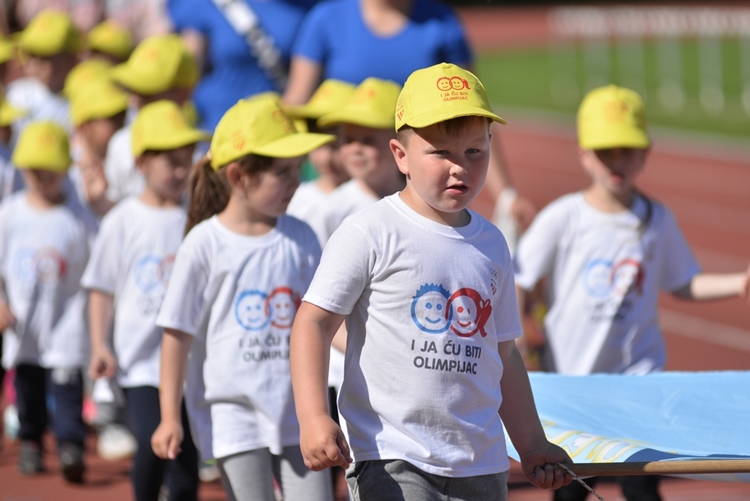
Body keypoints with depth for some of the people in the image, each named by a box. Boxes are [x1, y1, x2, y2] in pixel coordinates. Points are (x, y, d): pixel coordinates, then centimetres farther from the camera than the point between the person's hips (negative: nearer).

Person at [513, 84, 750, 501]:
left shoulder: (658, 220, 1)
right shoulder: (562, 218, -8)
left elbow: (683, 284, 10)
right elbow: (519, 280, -3)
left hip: (637, 373, 1)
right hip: (570, 374, -1)